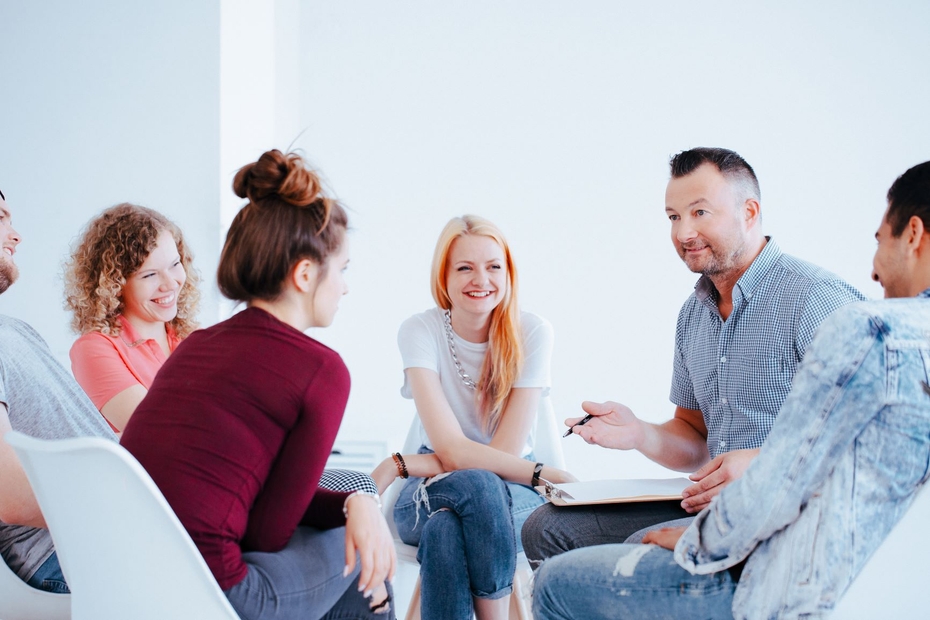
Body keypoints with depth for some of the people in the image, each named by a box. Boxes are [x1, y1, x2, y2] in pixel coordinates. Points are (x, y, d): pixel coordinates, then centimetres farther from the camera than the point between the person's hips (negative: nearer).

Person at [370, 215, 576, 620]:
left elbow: (506, 450, -14)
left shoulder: (532, 334, -9)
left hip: (513, 496, 0)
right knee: (477, 484, -36)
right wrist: (544, 474, -27)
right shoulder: (420, 331, -9)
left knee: (444, 529, -35)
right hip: (429, 495, 0)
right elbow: (452, 450, -18)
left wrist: (398, 465, -17)